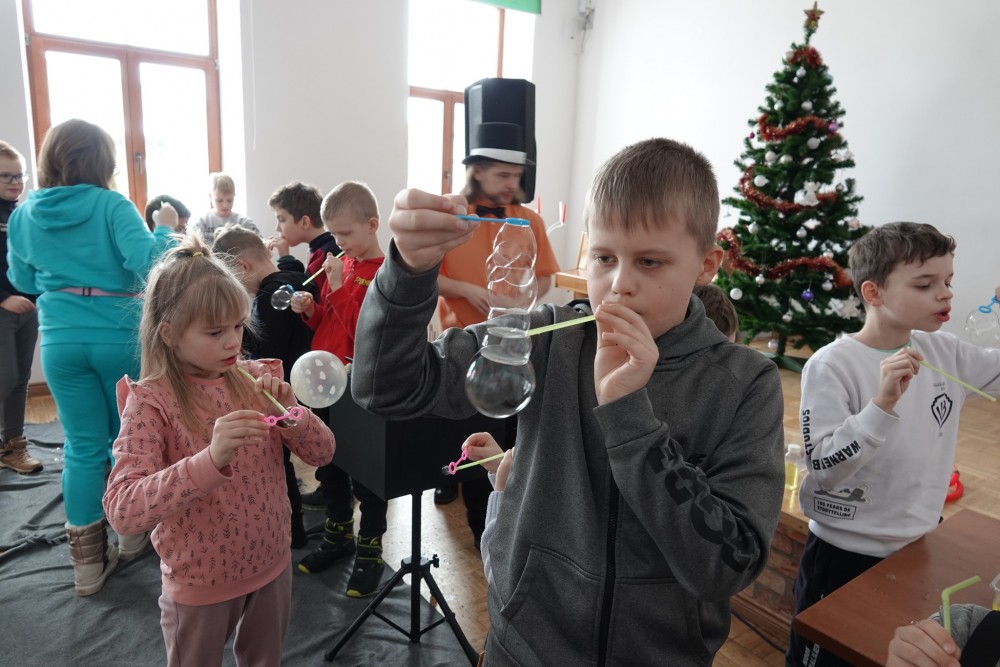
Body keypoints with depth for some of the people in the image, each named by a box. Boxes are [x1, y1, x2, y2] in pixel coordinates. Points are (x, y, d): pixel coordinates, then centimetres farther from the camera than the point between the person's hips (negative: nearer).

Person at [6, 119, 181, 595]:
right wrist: (166, 228, -7)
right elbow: (146, 262, -22)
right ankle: (132, 534, 31)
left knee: (83, 447, 10)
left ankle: (88, 561, 17)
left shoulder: (23, 215, 5)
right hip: (120, 337, -3)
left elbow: (23, 280, 16)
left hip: (60, 342, 3)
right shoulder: (111, 205, -10)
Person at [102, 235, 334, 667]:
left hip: (272, 566, 4)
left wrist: (291, 415, -25)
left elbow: (321, 453, -5)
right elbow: (121, 512, -28)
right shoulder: (150, 401, -18)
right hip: (199, 584, -3)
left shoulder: (257, 379, -7)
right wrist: (210, 460, -42)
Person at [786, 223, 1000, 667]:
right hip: (845, 556, -6)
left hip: (918, 547, 6)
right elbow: (824, 469, -27)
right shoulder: (831, 366, -22)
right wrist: (882, 404, -37)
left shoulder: (945, 352, -3)